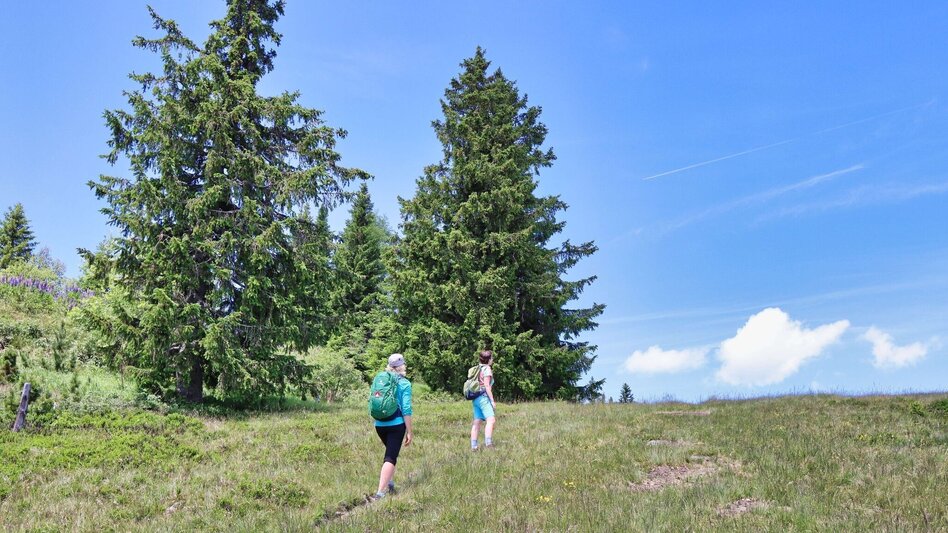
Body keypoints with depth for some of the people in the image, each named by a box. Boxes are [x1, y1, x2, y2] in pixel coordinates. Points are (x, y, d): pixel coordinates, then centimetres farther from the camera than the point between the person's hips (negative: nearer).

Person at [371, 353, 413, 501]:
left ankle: (390, 482, 23)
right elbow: (406, 409, -9)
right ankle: (380, 492, -14)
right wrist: (409, 432, -5)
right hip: (396, 424, -5)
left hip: (379, 424, 5)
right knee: (390, 458, -4)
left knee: (391, 452, 27)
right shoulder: (404, 383, -5)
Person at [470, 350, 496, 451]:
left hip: (475, 398, 9)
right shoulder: (487, 369, -7)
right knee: (490, 420, -18)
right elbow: (487, 386, -13)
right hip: (483, 397, -9)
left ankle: (473, 446, 8)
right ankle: (488, 442, -33)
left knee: (477, 422, 9)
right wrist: (492, 400, -13)